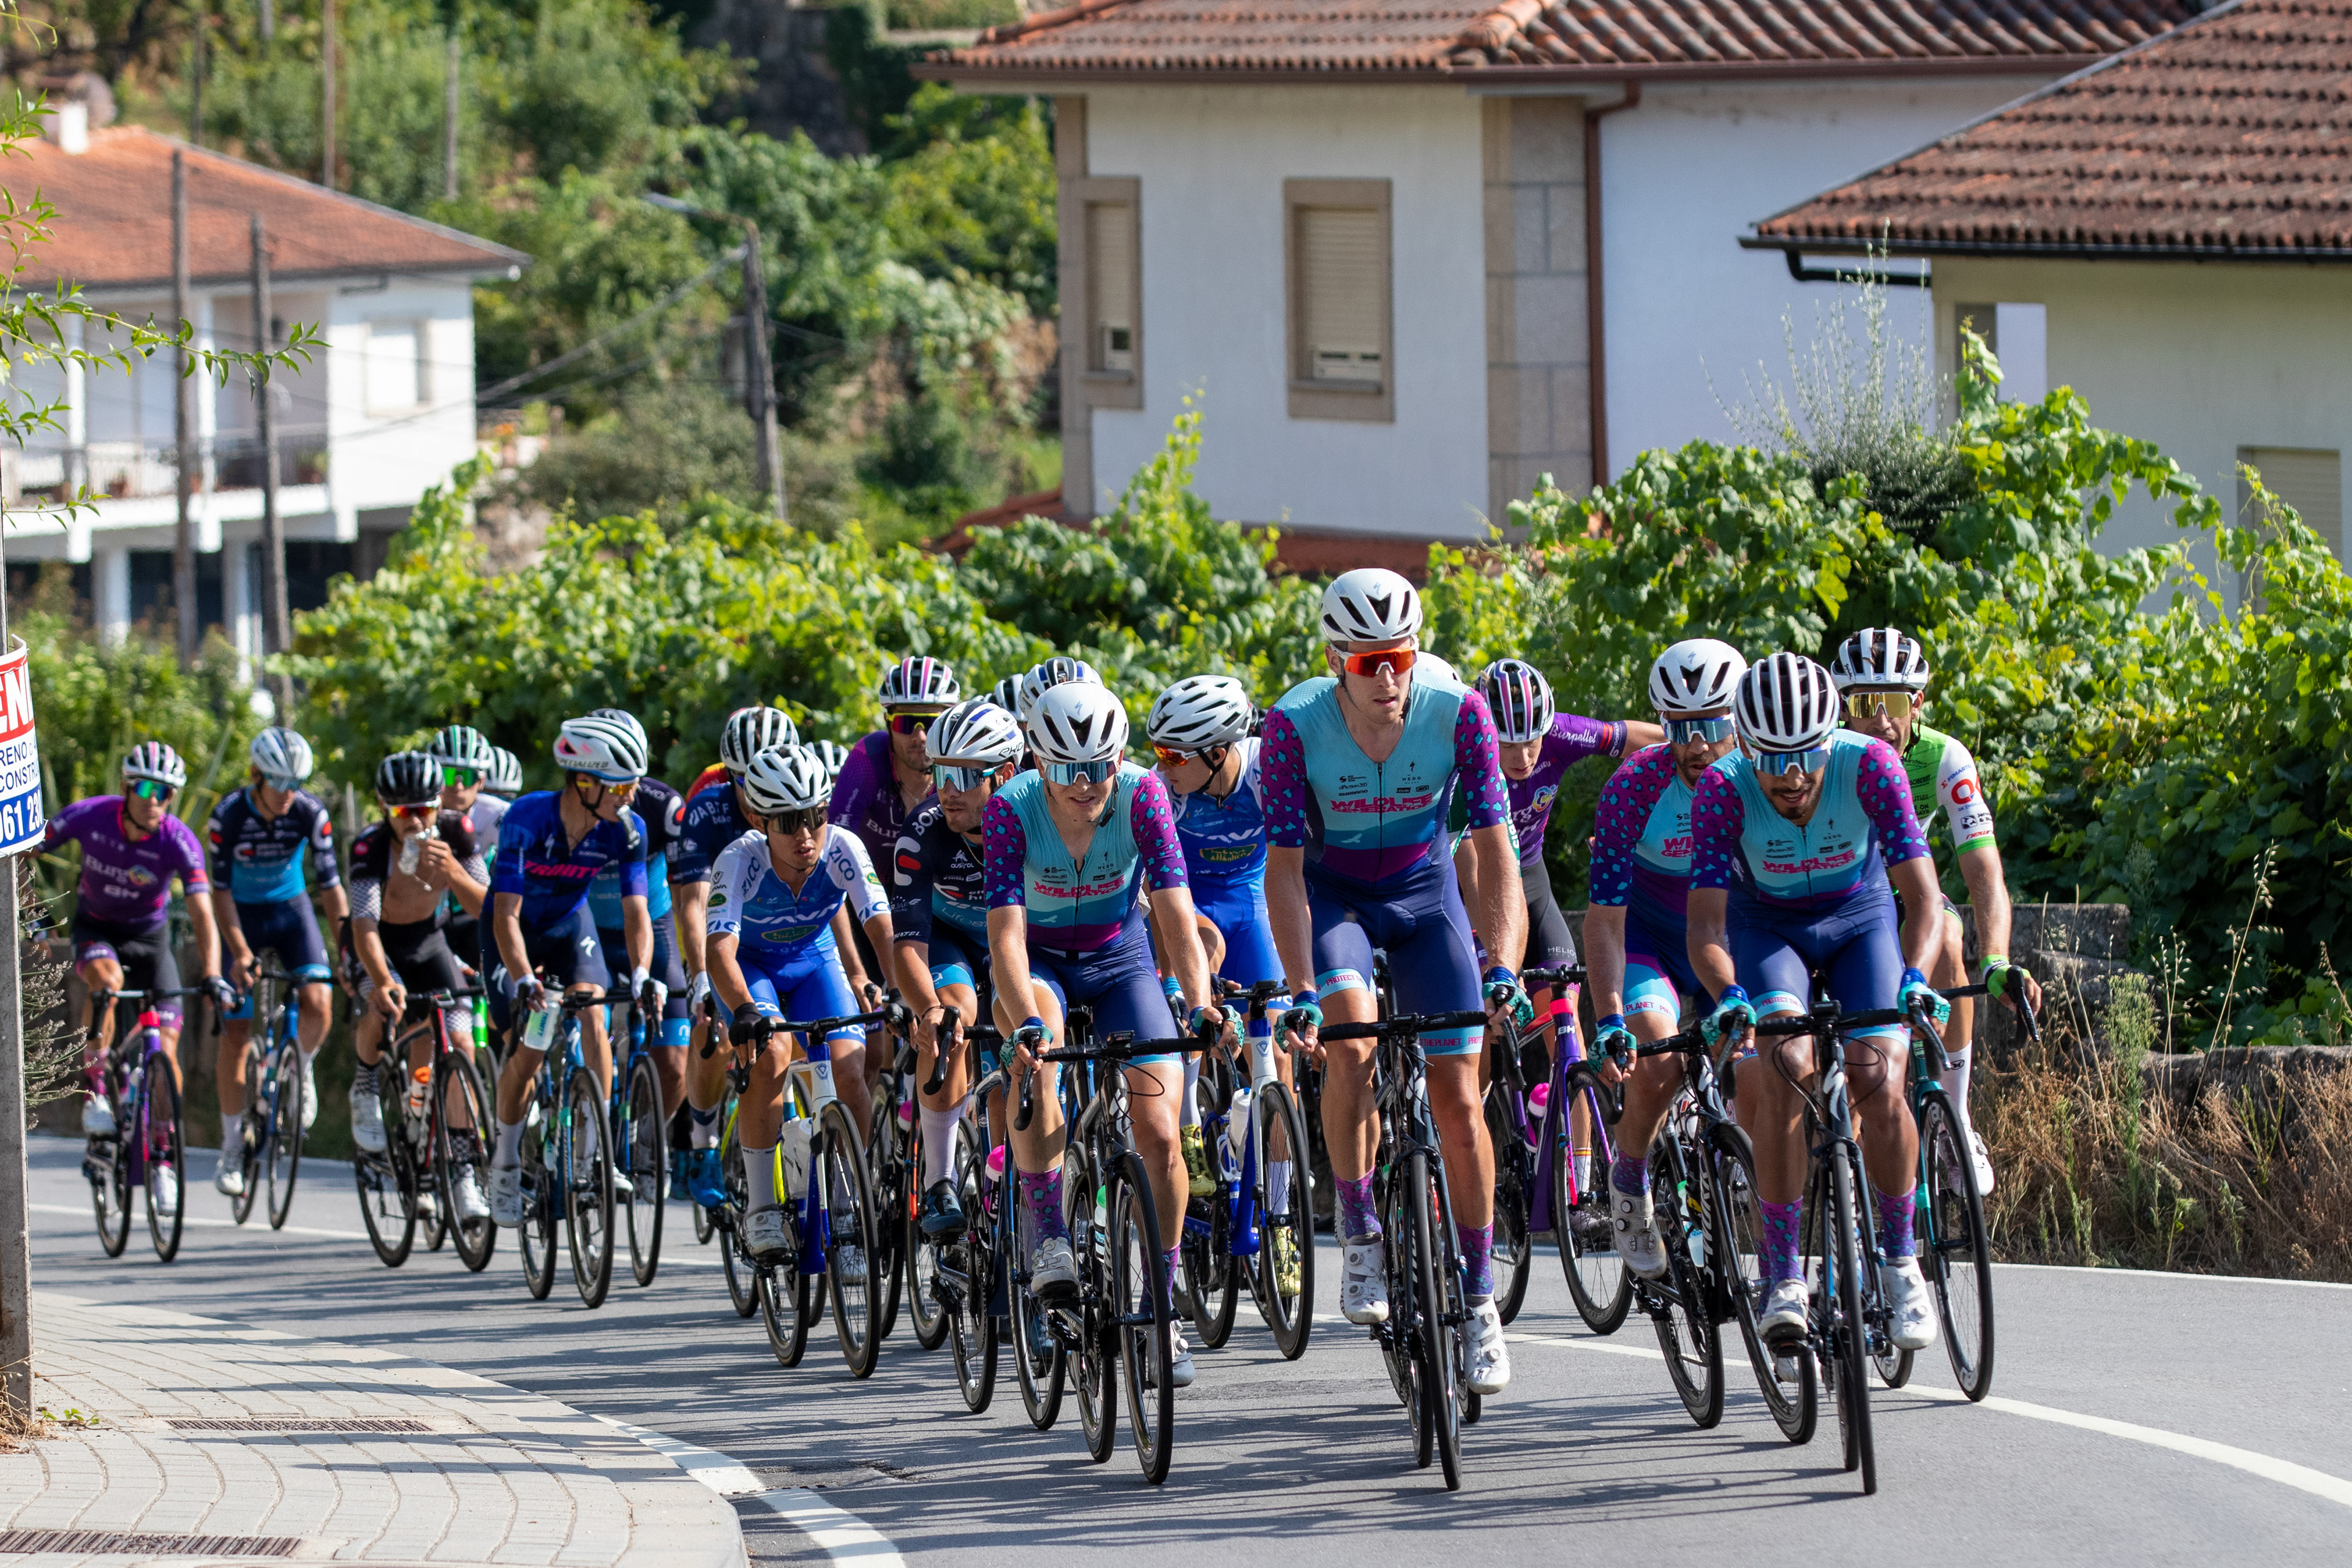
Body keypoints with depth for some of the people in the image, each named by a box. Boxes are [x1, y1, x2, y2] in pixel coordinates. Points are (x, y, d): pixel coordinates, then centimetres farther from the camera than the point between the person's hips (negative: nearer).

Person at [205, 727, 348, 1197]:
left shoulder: (310, 813, -19)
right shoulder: (229, 815, -24)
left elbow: (330, 884, -15)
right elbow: (221, 890, -20)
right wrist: (240, 952, -29)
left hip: (292, 910, 1)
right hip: (243, 916, -1)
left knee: (318, 1003, -24)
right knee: (236, 1033, -5)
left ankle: (303, 1068, 9)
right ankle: (233, 1146, 5)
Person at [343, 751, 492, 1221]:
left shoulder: (455, 833, -22)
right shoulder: (370, 847, -31)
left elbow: (485, 909, -26)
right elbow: (364, 925, -42)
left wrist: (452, 871, -45)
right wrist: (382, 981, -60)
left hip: (429, 942, 3)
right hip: (380, 946, -3)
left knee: (458, 1041, -12)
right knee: (384, 1008, -34)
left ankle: (462, 1169, -2)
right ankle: (366, 1084, -3)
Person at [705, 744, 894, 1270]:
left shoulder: (843, 849, -28)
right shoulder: (739, 860, -33)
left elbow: (882, 928, -34)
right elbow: (720, 949, -42)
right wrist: (744, 1010, -60)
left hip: (813, 958, 2)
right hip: (750, 964, -2)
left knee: (847, 1071, -17)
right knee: (767, 1058, -29)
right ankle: (762, 1206, -15)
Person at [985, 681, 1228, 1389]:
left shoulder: (1142, 796, -23)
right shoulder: (1012, 809, -26)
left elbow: (1176, 912, -29)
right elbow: (1006, 932, -33)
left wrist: (1199, 1004, -45)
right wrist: (1026, 1023, -49)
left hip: (1119, 959, 1)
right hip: (1040, 962, -1)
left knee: (1159, 1134, -10)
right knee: (1036, 1050, -36)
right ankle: (1049, 1239, -28)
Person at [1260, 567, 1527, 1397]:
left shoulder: (1457, 711, -24)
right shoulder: (1295, 724, -27)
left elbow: (1495, 847, -22)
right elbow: (1283, 868, -24)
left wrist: (1502, 968, -34)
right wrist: (1302, 991, -33)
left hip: (1424, 893, 1)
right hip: (1331, 894, -1)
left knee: (1458, 1098, -3)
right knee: (1351, 1043, -29)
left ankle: (1479, 1297, 10)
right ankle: (1359, 1236, -12)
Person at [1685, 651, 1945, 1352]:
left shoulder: (1868, 765, -30)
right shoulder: (1722, 789, -30)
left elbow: (1923, 896, -32)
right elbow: (1706, 922, -32)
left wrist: (1915, 978, -50)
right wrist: (1728, 996, -52)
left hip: (1860, 918, 1)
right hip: (1767, 926, -1)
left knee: (1880, 1086, -18)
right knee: (1784, 1072, -26)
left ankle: (1900, 1263, 4)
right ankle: (1783, 1281, -22)